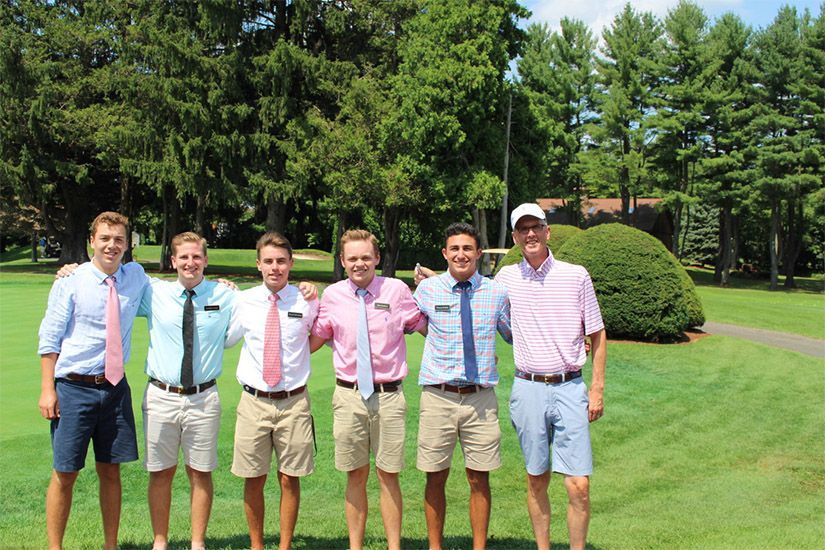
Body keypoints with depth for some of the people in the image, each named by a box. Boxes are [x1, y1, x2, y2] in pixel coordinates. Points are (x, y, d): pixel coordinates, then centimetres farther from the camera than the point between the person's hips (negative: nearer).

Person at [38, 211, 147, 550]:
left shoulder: (136, 276, 5)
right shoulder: (70, 282, -5)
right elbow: (49, 339, -5)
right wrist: (47, 390, -9)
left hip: (115, 387, 4)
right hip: (74, 388, -3)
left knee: (111, 471, 12)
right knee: (65, 474, 3)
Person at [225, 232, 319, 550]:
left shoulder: (307, 301, -1)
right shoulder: (243, 301, 2)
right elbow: (224, 340, 14)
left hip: (294, 402, -1)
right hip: (254, 401, 1)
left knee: (290, 479, 8)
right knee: (254, 479, 9)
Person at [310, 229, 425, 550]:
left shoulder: (396, 290, -1)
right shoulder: (332, 296, 3)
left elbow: (429, 328, 8)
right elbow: (314, 341, 15)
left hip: (388, 396, -1)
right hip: (349, 396, 1)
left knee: (388, 475, 8)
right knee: (356, 476, 12)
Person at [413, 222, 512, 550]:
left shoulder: (496, 292, 3)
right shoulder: (428, 289, 1)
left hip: (480, 398, 1)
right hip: (438, 397, -1)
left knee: (479, 479, 9)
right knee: (436, 477, 9)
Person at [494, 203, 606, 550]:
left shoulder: (576, 276, 1)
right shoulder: (506, 277, 6)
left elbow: (597, 335, 6)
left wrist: (597, 388, 1)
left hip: (569, 389, -1)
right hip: (528, 390, 2)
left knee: (579, 486, -5)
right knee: (536, 481, 10)